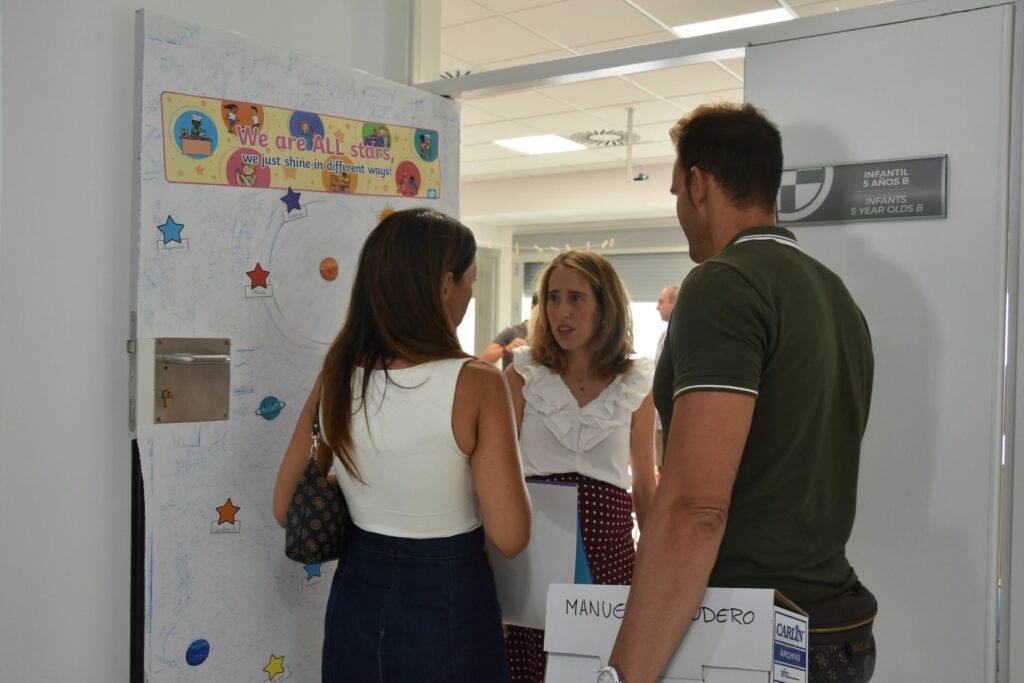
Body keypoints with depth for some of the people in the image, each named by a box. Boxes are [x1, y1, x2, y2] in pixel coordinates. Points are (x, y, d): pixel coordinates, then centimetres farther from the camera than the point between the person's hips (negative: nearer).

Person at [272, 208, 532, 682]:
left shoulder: (335, 377, -6)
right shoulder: (475, 384, -21)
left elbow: (287, 508, 2)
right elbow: (509, 536, -19)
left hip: (356, 601, 4)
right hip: (446, 609, -4)